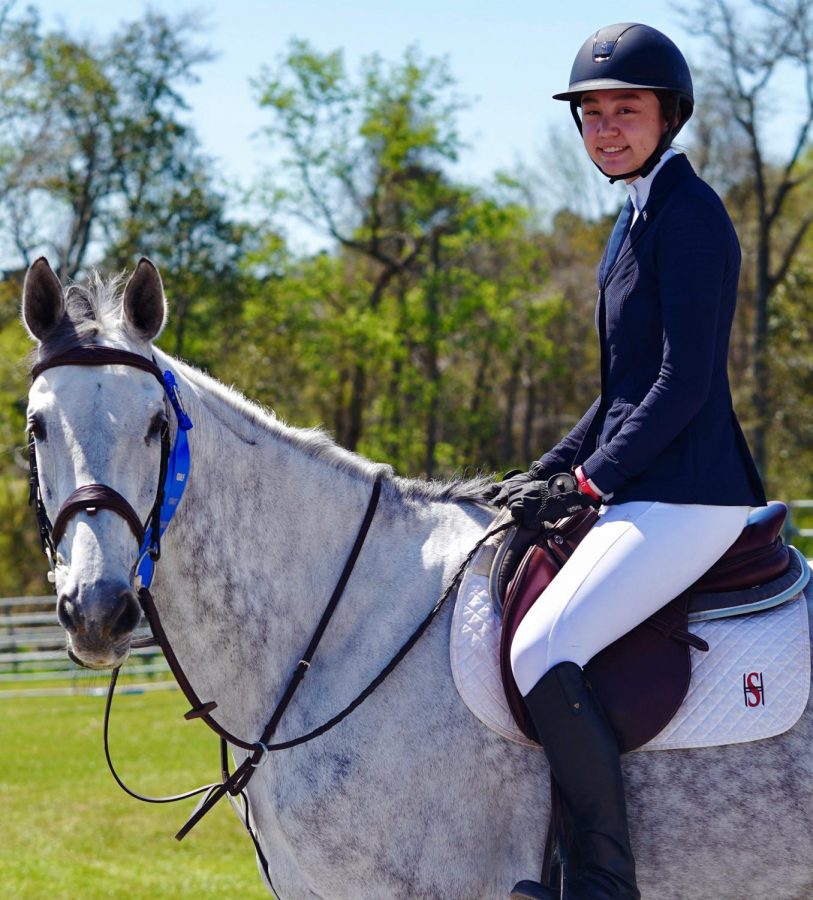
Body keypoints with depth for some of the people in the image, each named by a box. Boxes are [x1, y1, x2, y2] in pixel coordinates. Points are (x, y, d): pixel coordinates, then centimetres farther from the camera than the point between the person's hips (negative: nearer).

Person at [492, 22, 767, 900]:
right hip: (648, 490, 11)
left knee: (541, 652, -22)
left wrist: (590, 480, -18)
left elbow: (685, 383, -19)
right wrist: (550, 471, 13)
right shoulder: (640, 216, 18)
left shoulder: (686, 214, -13)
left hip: (685, 496, -11)